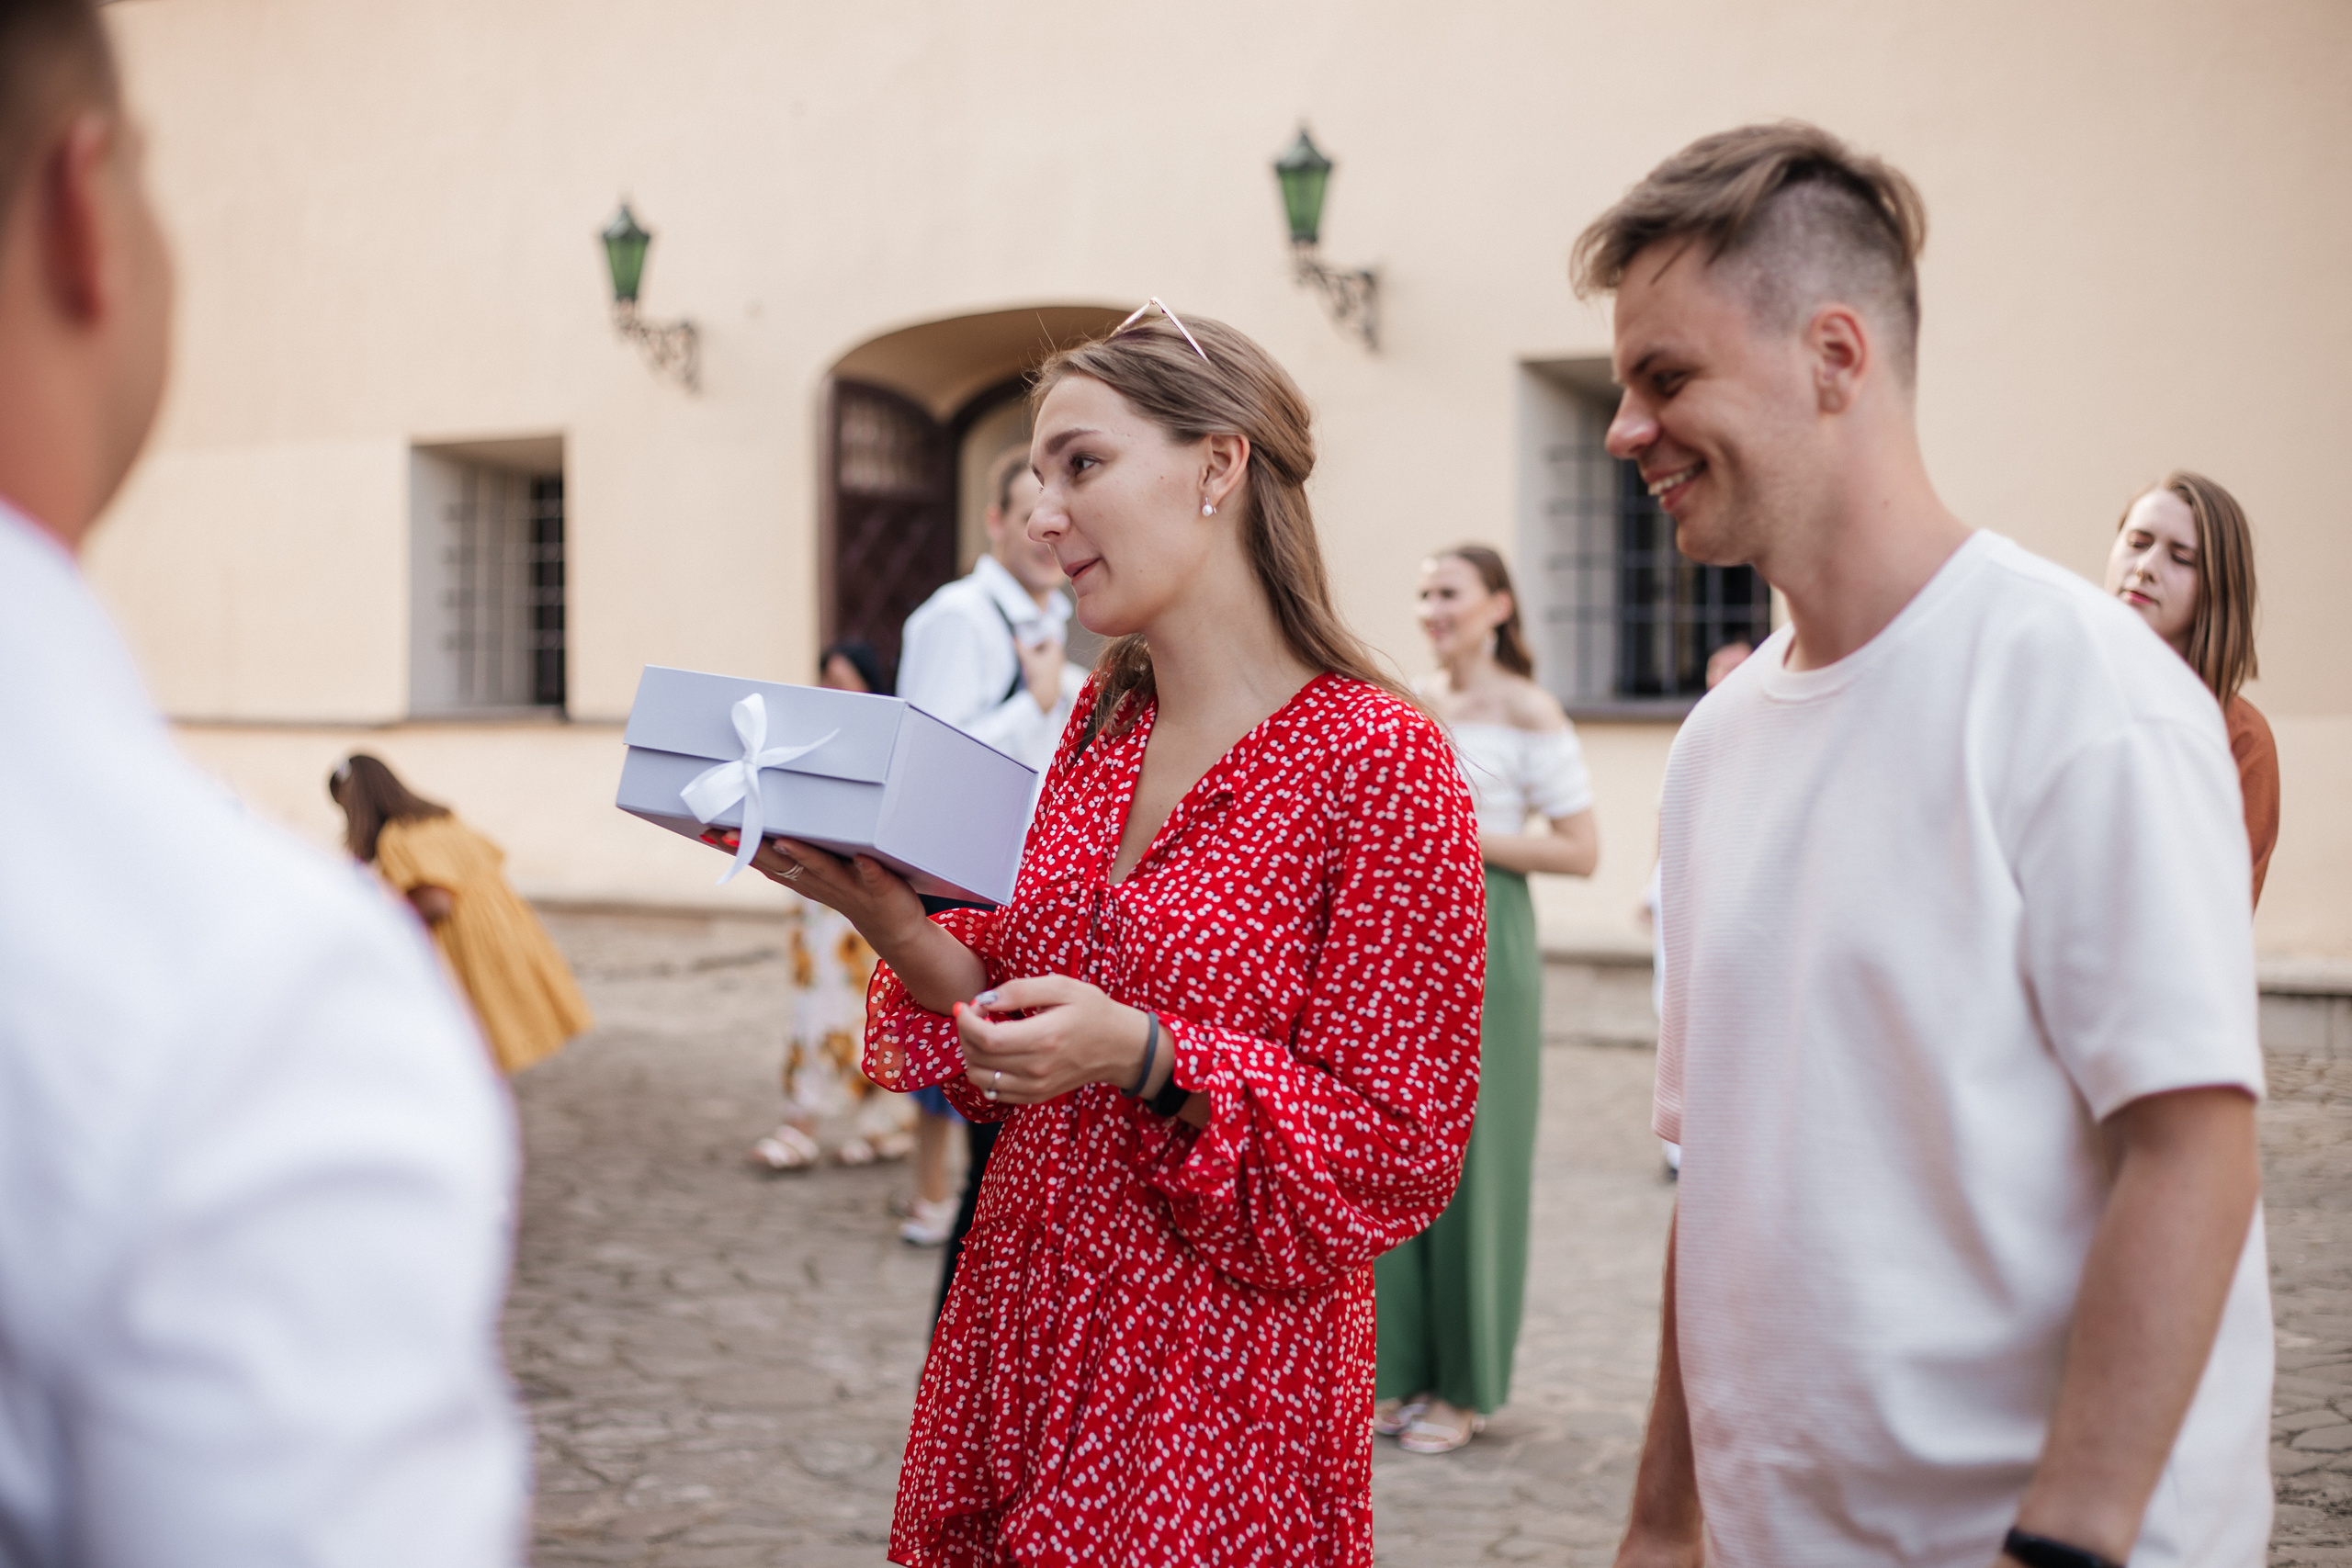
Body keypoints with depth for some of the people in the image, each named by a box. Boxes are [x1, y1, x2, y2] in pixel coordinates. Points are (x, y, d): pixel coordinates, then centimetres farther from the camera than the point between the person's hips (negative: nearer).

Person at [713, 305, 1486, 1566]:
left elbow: (1399, 1153, -14)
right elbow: (1013, 1013, 11)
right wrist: (891, 922, -6)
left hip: (1212, 1387, -6)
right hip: (1014, 1326, 6)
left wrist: (1147, 1057, -24)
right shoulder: (1101, 724, 7)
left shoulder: (1378, 758, -14)